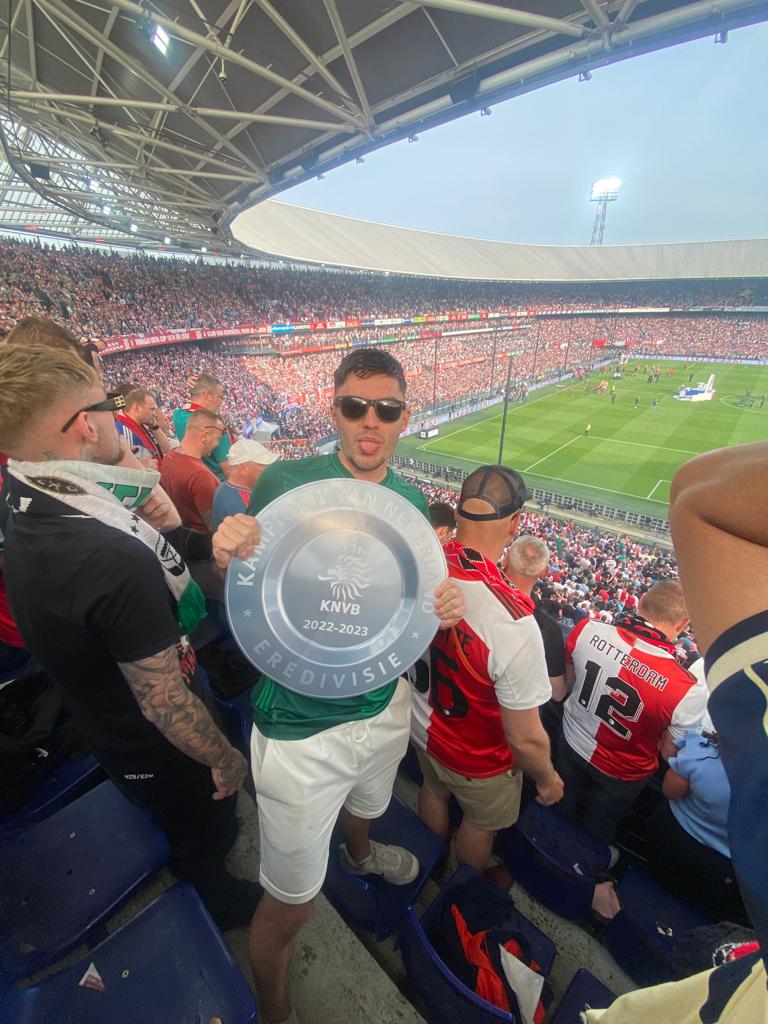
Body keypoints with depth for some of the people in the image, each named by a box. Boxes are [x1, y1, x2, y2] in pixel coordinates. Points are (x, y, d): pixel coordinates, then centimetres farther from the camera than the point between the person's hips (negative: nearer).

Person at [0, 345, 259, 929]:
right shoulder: (116, 560, -41)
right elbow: (166, 701, -32)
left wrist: (157, 529, -16)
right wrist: (224, 760, -14)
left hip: (108, 736, 7)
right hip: (166, 756, -6)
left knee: (188, 829, 36)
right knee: (203, 842, 27)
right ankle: (223, 908, 56)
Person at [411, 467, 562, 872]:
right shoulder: (513, 622, -42)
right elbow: (525, 739, -28)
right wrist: (548, 779, -7)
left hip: (421, 725, 5)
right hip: (479, 759, -5)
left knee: (434, 792, 34)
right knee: (481, 824, 28)